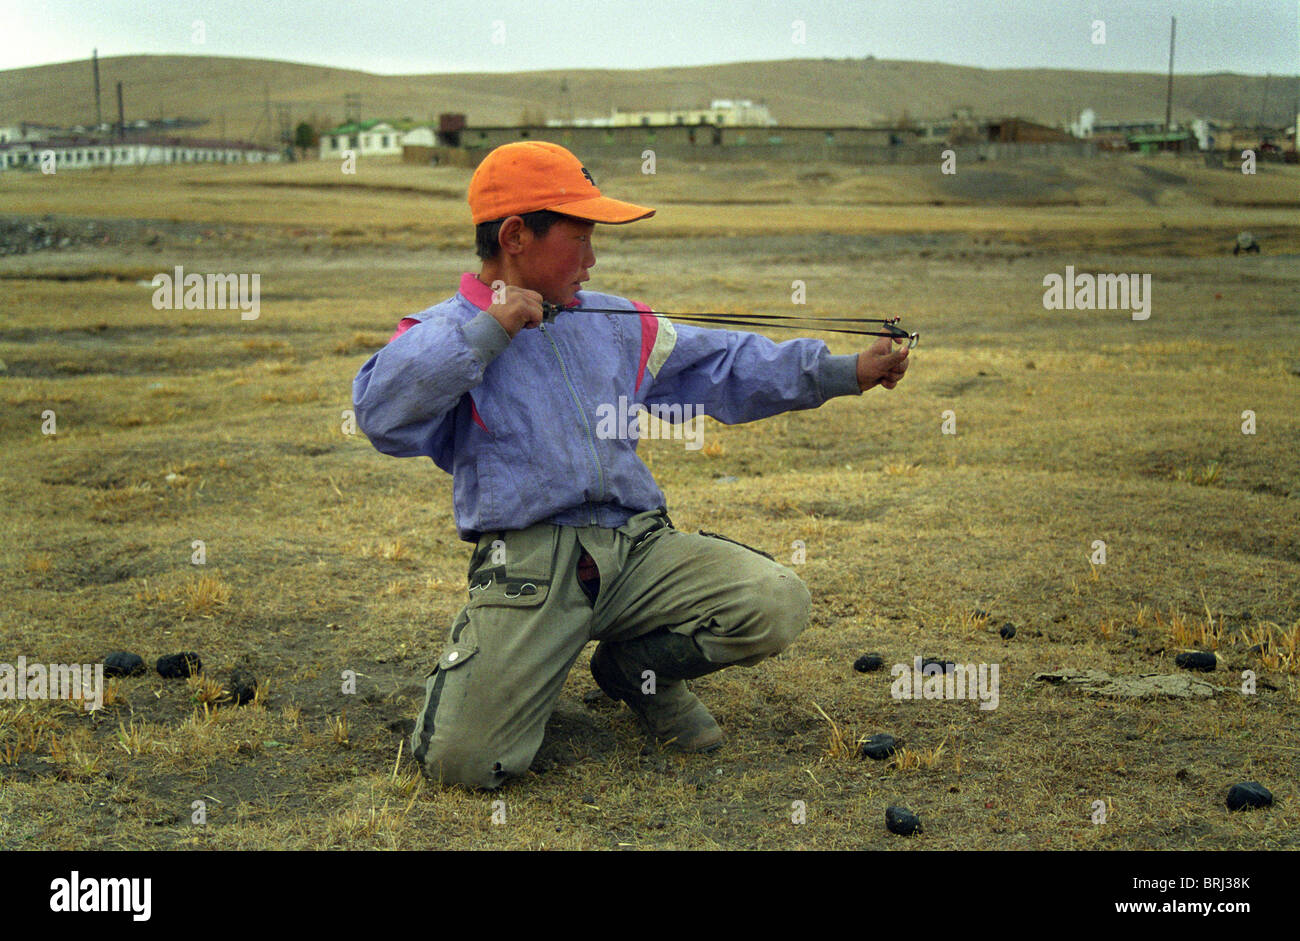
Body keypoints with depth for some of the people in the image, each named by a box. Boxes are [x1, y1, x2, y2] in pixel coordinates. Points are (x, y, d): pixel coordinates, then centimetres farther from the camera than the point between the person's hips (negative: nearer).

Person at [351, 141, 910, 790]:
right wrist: (486, 330, -14)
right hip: (527, 559, -5)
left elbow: (725, 367, 20)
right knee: (462, 758, -21)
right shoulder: (449, 334, 3)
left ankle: (634, 667, 11)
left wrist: (846, 372, 14)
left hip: (639, 546, 5)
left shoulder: (614, 323, 18)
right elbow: (382, 413, -17)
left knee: (779, 604, -16)